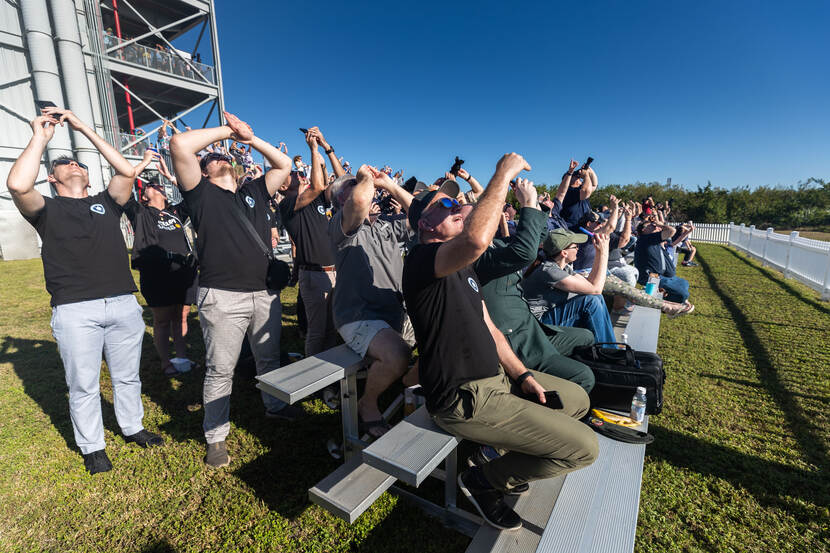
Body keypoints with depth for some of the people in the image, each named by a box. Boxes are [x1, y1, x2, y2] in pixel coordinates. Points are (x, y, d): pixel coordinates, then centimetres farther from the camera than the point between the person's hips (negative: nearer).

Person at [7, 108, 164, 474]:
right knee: (83, 385, 6)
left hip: (124, 304, 3)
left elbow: (127, 171, 3)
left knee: (127, 376, 15)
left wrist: (84, 129, 6)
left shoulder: (106, 203, 17)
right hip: (74, 311, -2)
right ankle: (92, 447, 24)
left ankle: (133, 427, 33)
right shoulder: (46, 209, 9)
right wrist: (40, 136, -1)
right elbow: (18, 184, -13)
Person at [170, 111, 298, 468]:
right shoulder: (202, 194, 3)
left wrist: (249, 138, 13)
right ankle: (216, 437, 22)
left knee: (269, 358, 20)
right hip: (223, 297, -4)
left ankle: (275, 405, 41)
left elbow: (284, 164, 20)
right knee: (220, 370, 6)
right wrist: (225, 130, 2)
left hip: (265, 293, 5)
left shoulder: (254, 192, 17)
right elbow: (180, 144, -9)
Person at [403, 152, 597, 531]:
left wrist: (522, 375, 3)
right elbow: (476, 240, -41)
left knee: (576, 399, 20)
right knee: (583, 446, -8)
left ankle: (508, 451, 26)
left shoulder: (463, 268, 14)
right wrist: (503, 174, -26)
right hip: (465, 399, -9)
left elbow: (487, 328, 14)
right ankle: (484, 481, 10)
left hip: (496, 376, 10)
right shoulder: (422, 259, -18)